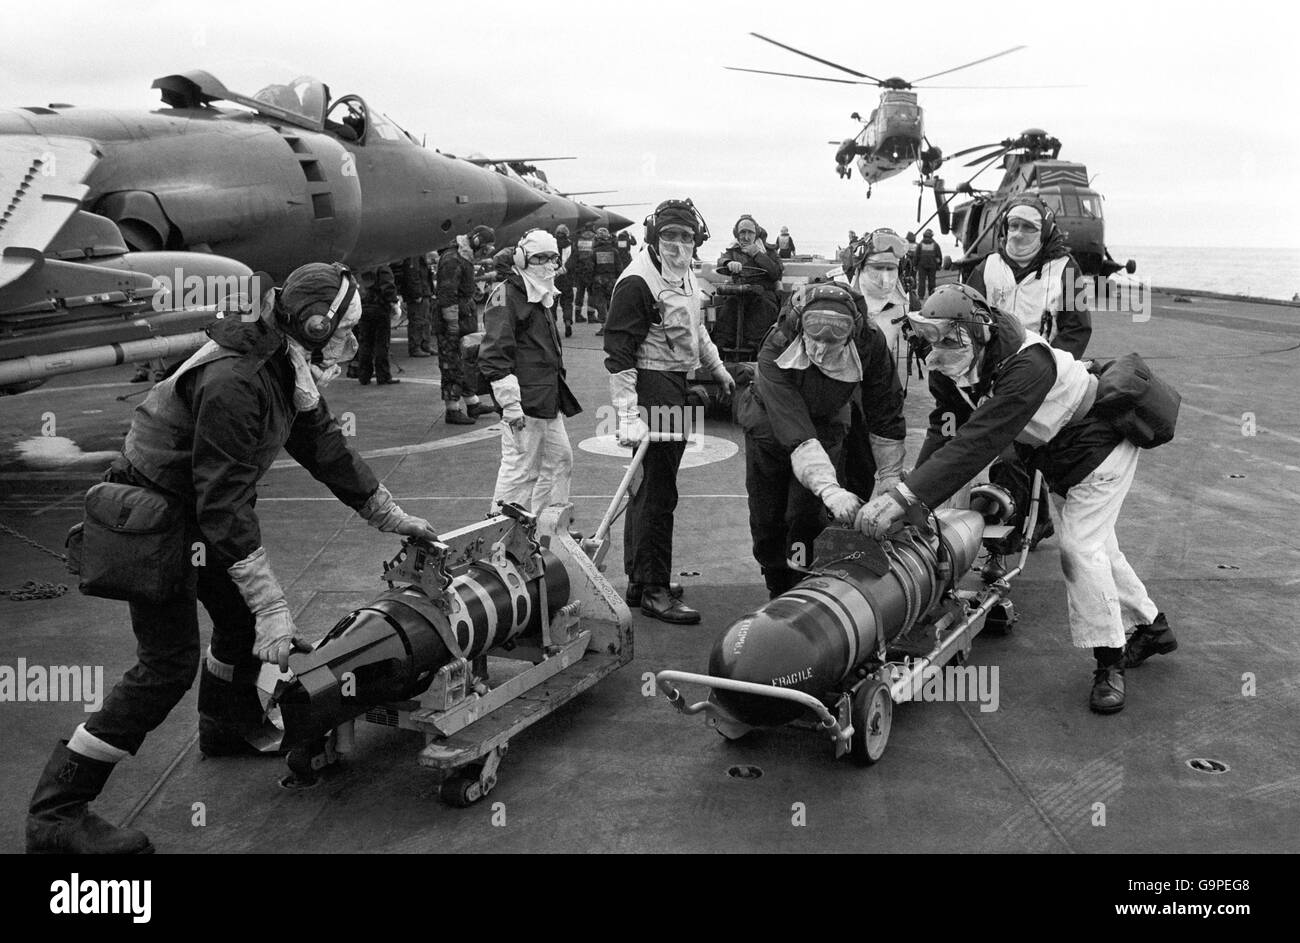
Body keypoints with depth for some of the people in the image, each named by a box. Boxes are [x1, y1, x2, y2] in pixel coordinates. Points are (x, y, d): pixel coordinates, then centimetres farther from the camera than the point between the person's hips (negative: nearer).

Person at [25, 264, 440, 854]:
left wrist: (392, 518, 17)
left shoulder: (290, 373, -1)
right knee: (169, 665, -9)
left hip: (199, 512, 9)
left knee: (240, 617, 19)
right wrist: (271, 606, -30)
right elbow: (225, 505, -32)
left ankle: (227, 729, 44)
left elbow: (327, 450, 11)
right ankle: (56, 814, -1)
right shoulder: (232, 382, -31)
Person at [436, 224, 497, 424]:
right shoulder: (452, 260, -19)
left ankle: (472, 403, 26)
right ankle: (452, 410, 3)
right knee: (453, 366, -3)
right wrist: (452, 326, -22)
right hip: (454, 322, -10)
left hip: (466, 319, 10)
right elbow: (447, 296, -22)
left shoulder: (465, 258, 14)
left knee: (468, 363, 17)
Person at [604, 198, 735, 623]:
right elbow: (618, 353, -20)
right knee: (659, 492, -6)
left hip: (676, 388, 10)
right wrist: (628, 416, -25)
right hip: (651, 390, -10)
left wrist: (719, 370, 38)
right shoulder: (638, 282, -17)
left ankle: (639, 580, 28)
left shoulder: (686, 277, 12)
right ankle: (653, 590, 3)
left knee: (650, 487, 16)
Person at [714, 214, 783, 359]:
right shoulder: (733, 251, 20)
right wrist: (729, 263, -28)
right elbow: (721, 262, -2)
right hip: (738, 292, 1)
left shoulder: (767, 251, 14)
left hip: (763, 292, -1)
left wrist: (757, 254, -6)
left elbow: (776, 273, -2)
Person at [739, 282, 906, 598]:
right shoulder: (775, 352, -38)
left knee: (806, 517, -12)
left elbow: (886, 416, -17)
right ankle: (778, 598, 25)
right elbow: (794, 431, -44)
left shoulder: (870, 343, -30)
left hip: (826, 426, 1)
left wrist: (888, 481, -15)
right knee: (766, 519, 5)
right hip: (769, 426, -1)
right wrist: (830, 490, -54)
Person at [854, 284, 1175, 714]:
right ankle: (1151, 626, 37)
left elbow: (977, 442, -51)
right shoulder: (951, 370, -18)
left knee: (1081, 546, -15)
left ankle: (1110, 664, -2)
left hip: (1099, 444, -9)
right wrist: (908, 495, -30)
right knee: (1094, 544, 18)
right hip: (1058, 456, 9)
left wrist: (904, 497, -57)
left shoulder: (1026, 366, -43)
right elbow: (942, 433, -17)